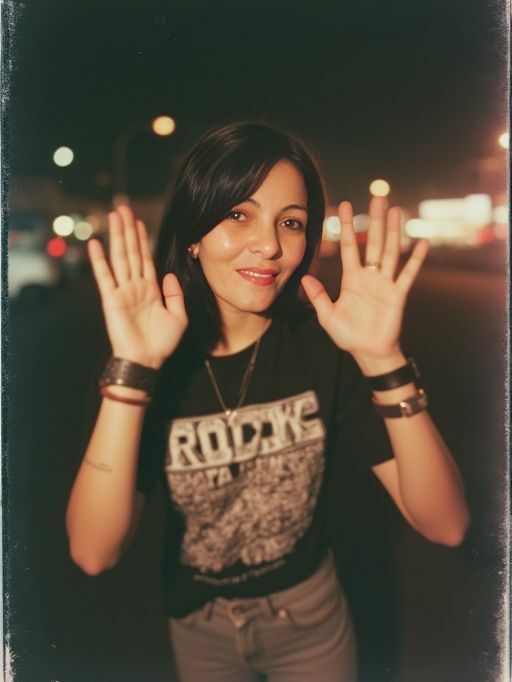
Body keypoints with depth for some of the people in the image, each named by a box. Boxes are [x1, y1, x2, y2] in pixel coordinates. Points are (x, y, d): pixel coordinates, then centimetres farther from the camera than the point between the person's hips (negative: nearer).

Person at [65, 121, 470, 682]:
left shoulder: (325, 342, -19)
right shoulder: (153, 359, -19)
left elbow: (445, 526, -26)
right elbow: (93, 553, -29)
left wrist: (384, 362, -39)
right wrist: (130, 371, -39)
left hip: (309, 614, 0)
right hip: (197, 622, 1)